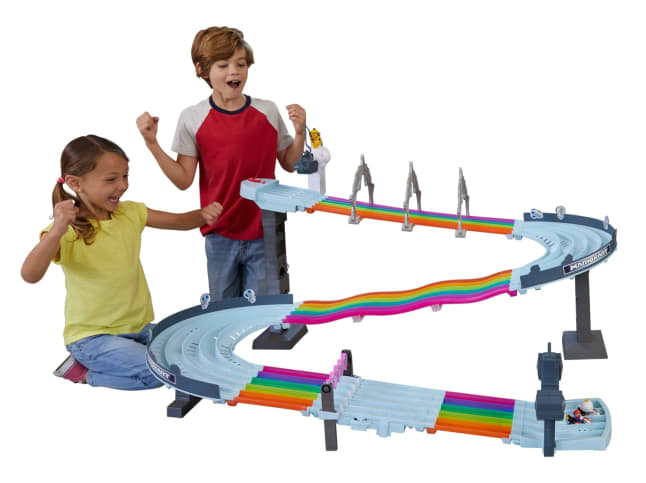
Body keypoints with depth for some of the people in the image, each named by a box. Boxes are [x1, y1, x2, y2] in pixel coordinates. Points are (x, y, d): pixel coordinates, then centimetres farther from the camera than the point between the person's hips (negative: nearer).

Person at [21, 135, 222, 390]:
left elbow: (180, 221, 10)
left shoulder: (130, 213, 3)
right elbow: (30, 275, -30)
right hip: (92, 336, -7)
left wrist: (203, 215, -13)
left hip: (138, 327, 7)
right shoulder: (67, 230, -16)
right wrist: (56, 232, -45)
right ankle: (83, 371, -1)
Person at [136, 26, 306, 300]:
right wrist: (151, 143, -11)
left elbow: (290, 164, 8)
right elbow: (183, 180, -4)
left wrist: (299, 133, -9)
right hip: (220, 236, 0)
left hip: (264, 235, 0)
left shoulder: (268, 112, -2)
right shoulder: (192, 119, -5)